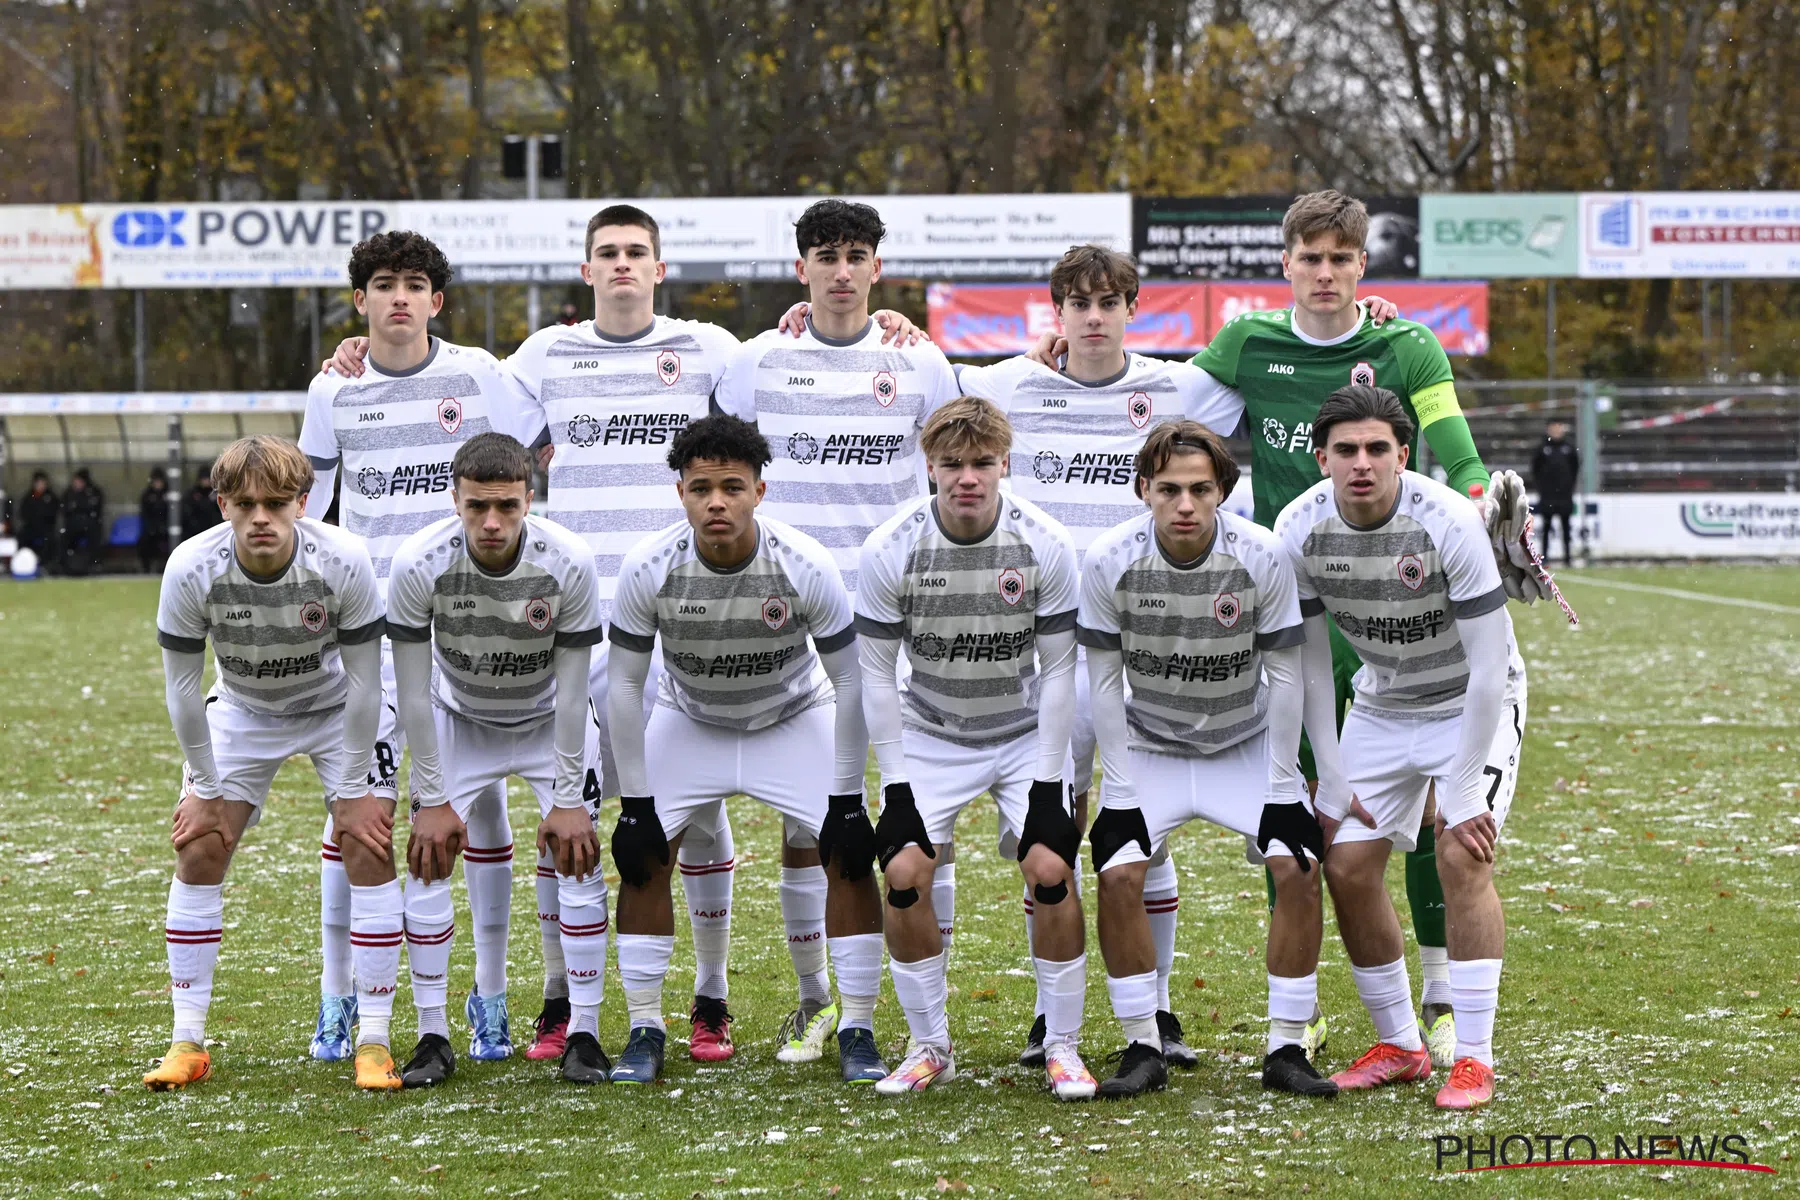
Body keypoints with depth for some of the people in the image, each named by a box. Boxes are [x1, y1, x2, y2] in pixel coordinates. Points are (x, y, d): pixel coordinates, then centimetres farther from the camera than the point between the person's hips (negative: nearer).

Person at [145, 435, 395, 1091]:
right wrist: (205, 789, -10)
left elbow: (363, 680, -20)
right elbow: (181, 687, -15)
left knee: (369, 846, -13)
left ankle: (373, 1043, -6)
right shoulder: (191, 569, -30)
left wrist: (353, 789, -15)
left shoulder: (344, 561, -32)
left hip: (337, 710, -1)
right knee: (199, 849, -6)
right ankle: (187, 1043, 4)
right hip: (243, 711, 1)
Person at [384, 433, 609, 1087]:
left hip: (548, 720, 0)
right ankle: (433, 1037, 2)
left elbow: (571, 689, -19)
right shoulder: (419, 563, -30)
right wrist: (432, 799, -17)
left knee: (578, 856, -11)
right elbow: (412, 692, -19)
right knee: (427, 857, -9)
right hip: (459, 719, 0)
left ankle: (584, 1034, -1)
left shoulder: (568, 562, -30)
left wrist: (568, 798, -17)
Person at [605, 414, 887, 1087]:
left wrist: (847, 798, -17)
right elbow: (625, 686, -14)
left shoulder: (806, 568, -29)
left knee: (850, 855, -15)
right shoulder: (648, 570, -27)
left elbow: (850, 683, -17)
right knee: (643, 857, -11)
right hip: (690, 723, 1)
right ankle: (645, 1033, 3)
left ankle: (857, 1032, -2)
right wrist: (635, 802, -14)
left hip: (795, 721, -1)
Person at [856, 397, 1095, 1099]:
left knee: (1051, 872, -15)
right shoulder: (888, 551, -17)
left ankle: (1062, 1047, 1)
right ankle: (930, 1046, 4)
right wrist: (895, 783, -11)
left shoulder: (1045, 546, -18)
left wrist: (1049, 780, -12)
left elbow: (1057, 670, -9)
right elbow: (877, 672, -7)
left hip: (1026, 732, -1)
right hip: (931, 734, 1)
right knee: (904, 874, -14)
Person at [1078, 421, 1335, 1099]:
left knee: (1299, 870, -16)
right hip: (1150, 748, 0)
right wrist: (1119, 783, -12)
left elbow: (1283, 674, -11)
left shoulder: (1261, 558, -21)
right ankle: (1143, 1050, -3)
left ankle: (1286, 1049, -4)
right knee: (1118, 878, -17)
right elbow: (1105, 680, -10)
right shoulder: (1109, 562, -20)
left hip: (1246, 744, 0)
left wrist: (1282, 781, -11)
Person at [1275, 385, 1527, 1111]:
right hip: (1381, 706, 4)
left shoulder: (1447, 521, -30)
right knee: (1347, 867, -4)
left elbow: (1488, 663, -25)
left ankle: (1473, 1058, -14)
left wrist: (1465, 793, -24)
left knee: (1463, 857, -21)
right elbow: (1308, 662, -4)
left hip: (1472, 704, -4)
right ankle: (1399, 1046, 13)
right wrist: (1333, 779, -6)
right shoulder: (1299, 529, -17)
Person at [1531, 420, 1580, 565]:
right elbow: (1535, 470, 5)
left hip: (1565, 495, 0)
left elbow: (1576, 468, 10)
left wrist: (1571, 485, 3)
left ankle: (1568, 557, 6)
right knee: (1547, 526, 3)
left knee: (1566, 526, 3)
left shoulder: (1570, 449, 3)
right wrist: (1540, 487, -1)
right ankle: (1544, 556, 6)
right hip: (1547, 496, 0)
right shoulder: (1543, 449, 1)